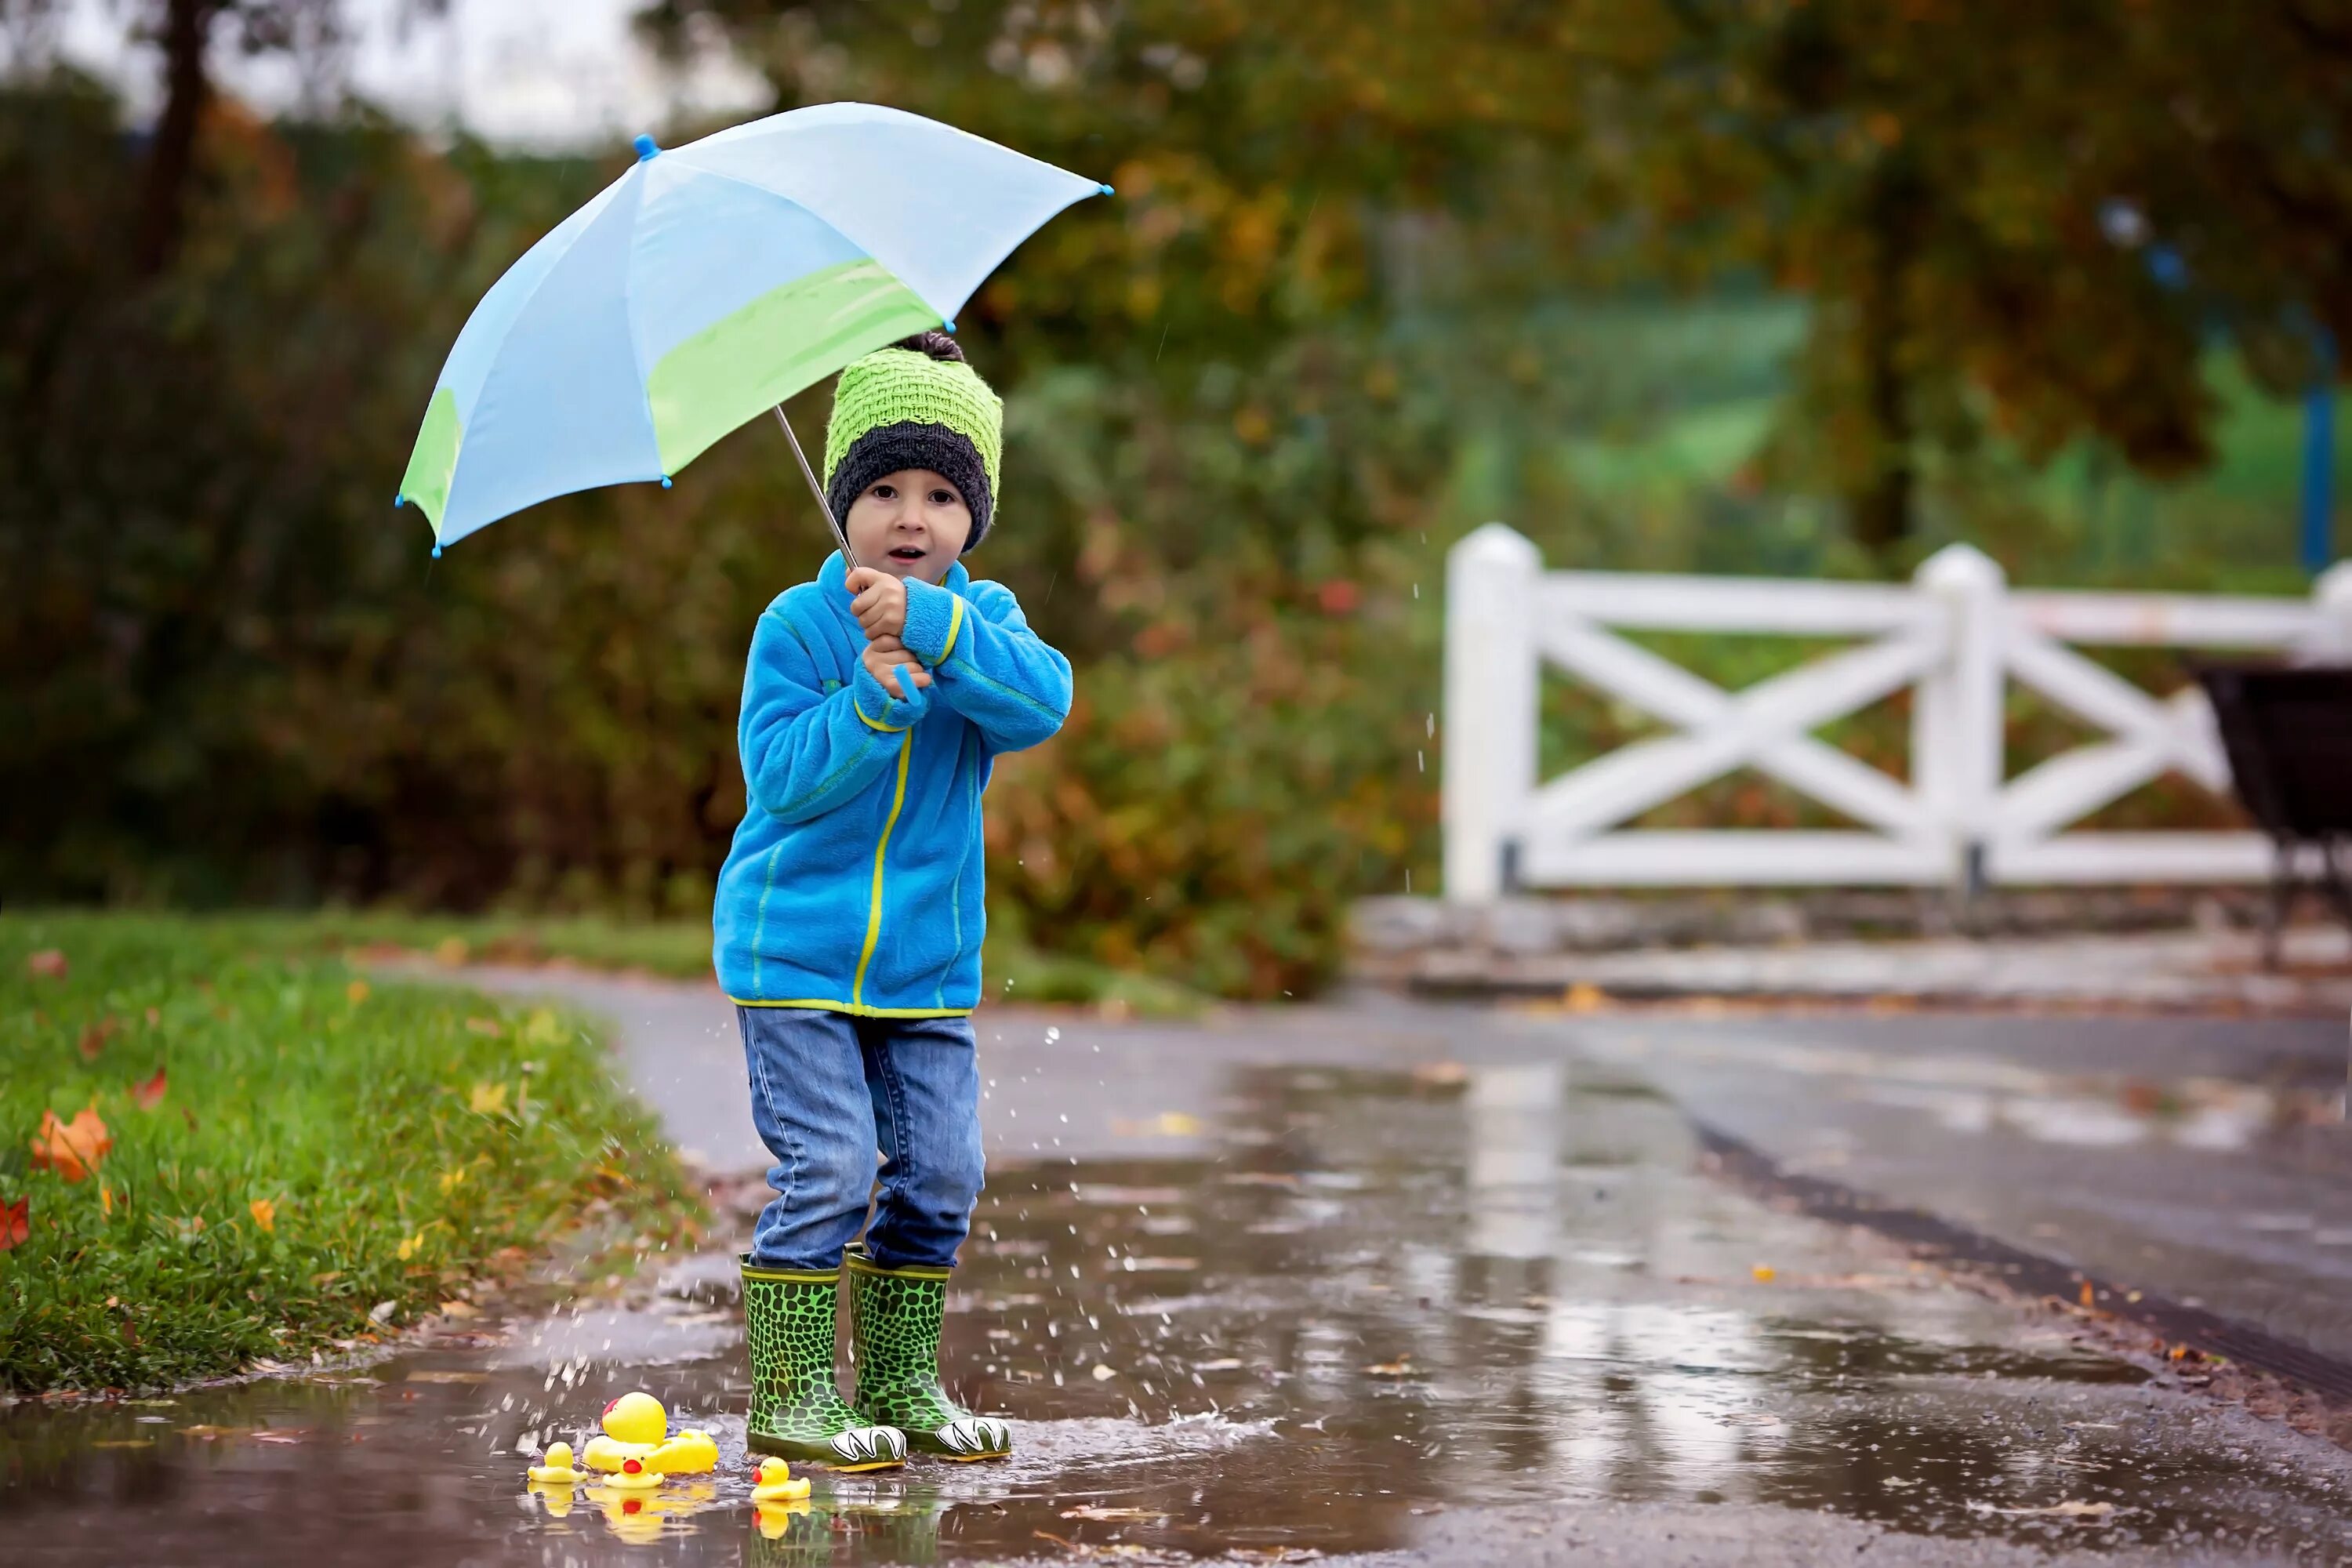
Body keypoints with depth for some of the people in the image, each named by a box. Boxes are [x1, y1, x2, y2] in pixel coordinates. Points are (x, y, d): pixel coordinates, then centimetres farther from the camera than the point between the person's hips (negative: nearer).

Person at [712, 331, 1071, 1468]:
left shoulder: (981, 620, 2)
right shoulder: (797, 625, -6)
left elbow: (1044, 704, -19)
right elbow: (779, 773, -15)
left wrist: (935, 627, -30)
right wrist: (875, 700, -27)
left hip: (929, 958, 4)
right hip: (795, 951, -4)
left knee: (940, 1171, 5)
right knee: (826, 1167, -11)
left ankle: (902, 1383, 17)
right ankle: (791, 1390, -2)